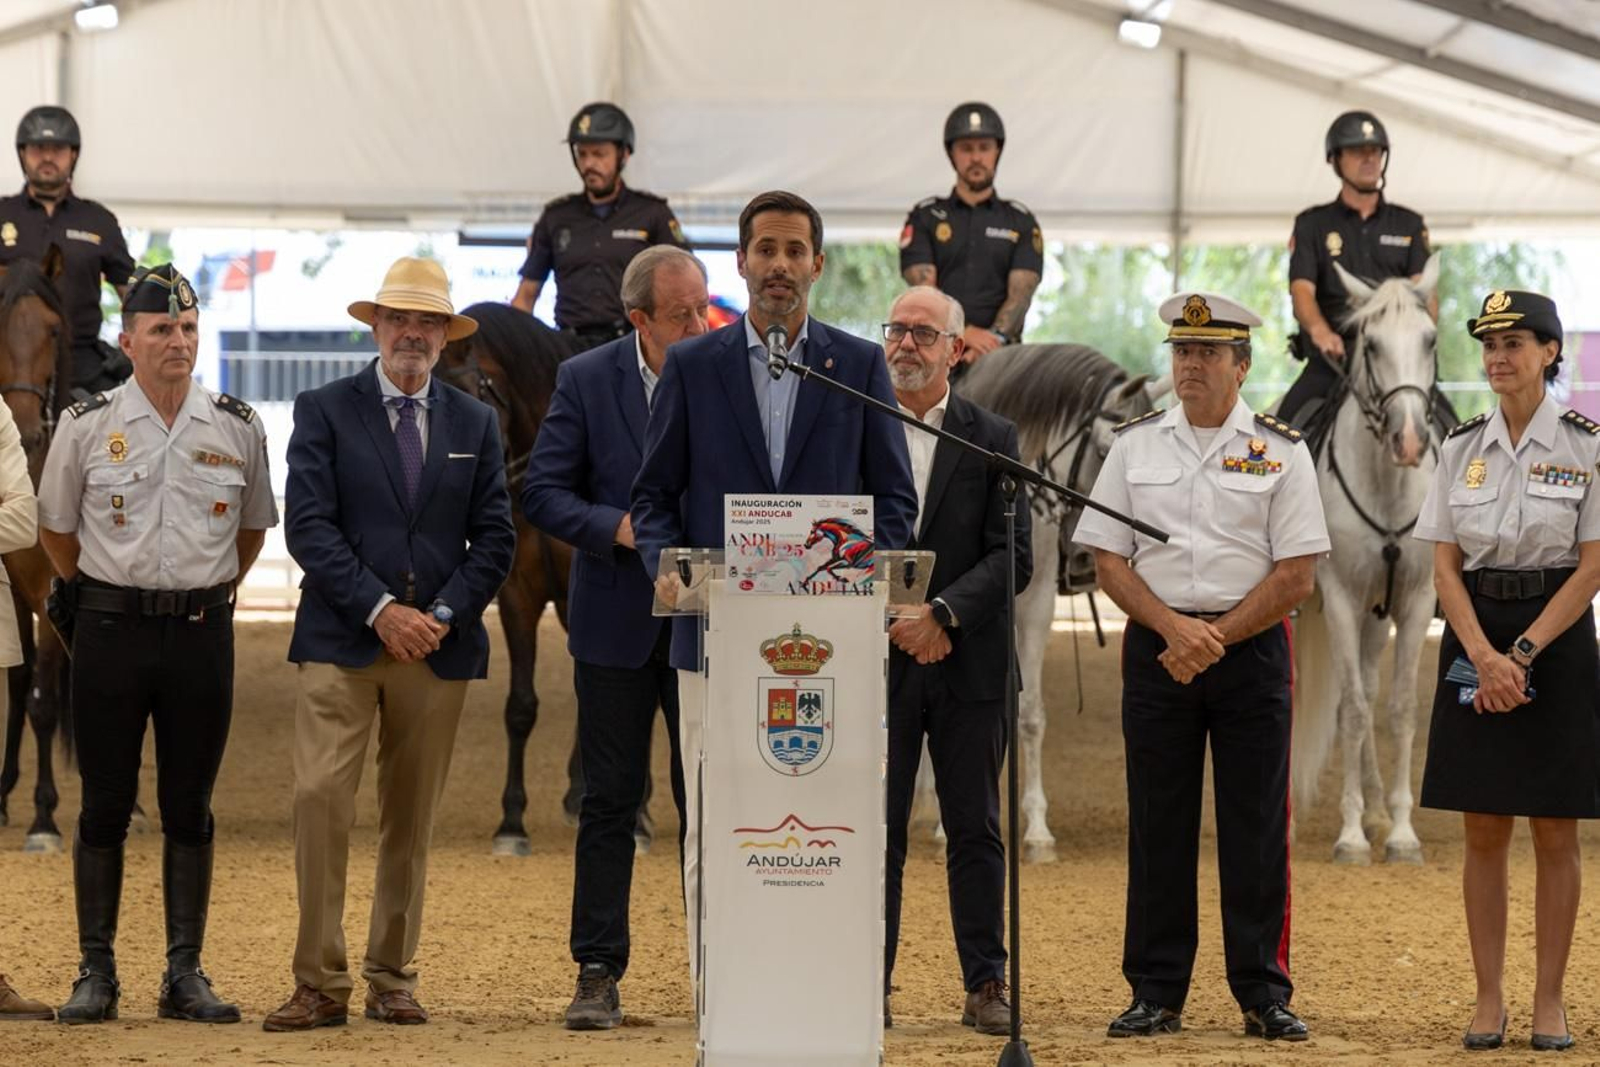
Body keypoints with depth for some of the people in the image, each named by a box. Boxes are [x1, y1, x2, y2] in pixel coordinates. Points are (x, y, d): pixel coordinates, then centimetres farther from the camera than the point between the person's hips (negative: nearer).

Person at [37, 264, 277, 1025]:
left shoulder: (238, 428, 2)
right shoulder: (87, 425, -2)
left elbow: (254, 526, 15)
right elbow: (55, 528, 9)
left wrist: (212, 593, 11)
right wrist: (94, 595, 10)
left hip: (202, 631, 1)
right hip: (111, 629, -1)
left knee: (189, 809, 5)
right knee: (104, 806, 3)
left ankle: (185, 975, 11)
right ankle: (96, 974, 9)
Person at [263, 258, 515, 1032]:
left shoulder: (474, 423, 12)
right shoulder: (325, 411, 3)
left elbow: (494, 538, 8)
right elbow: (308, 526, -6)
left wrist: (444, 615, -7)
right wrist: (381, 610, -13)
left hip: (440, 647, 3)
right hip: (341, 642, -3)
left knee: (411, 818, 6)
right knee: (319, 800, -13)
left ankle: (392, 980, 14)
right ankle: (321, 984, -9)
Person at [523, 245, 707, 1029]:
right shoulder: (585, 380, -3)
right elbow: (543, 494, -3)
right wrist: (620, 529, -18)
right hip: (618, 620, 0)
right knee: (609, 802, 5)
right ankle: (598, 976, 9)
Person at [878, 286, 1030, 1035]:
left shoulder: (993, 439, 5)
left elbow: (1014, 555, -3)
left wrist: (942, 613, -16)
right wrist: (893, 621, -10)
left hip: (969, 661, 0)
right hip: (876, 661, 0)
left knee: (976, 831, 4)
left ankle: (986, 986, 8)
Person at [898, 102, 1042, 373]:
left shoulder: (1021, 222, 17)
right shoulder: (925, 218, 16)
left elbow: (1021, 292, 5)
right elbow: (923, 288, 3)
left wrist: (993, 339, -15)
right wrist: (963, 333, -15)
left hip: (1000, 354, 0)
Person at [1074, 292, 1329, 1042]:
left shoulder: (1280, 452, 2)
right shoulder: (1135, 446, 8)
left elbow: (1297, 577, -4)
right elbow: (1108, 559, 4)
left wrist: (1216, 637, -11)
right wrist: (1173, 628, -10)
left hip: (1251, 650, -2)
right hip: (1155, 645, 2)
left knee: (1255, 829, -1)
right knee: (1157, 826, 3)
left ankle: (1264, 993, 5)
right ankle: (1156, 994, 8)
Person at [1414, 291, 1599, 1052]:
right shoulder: (1461, 448, 5)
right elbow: (1445, 566, 2)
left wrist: (1522, 654, -15)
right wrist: (1484, 657, -12)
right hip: (1476, 640, 3)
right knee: (1483, 833, 4)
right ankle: (1489, 997, 11)